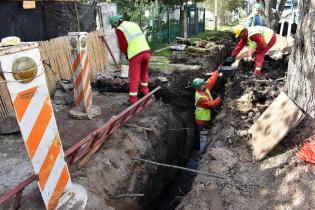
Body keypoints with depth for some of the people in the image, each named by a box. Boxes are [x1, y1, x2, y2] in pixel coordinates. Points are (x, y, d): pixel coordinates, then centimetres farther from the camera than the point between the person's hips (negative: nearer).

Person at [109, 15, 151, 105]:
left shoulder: (119, 29, 1)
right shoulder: (134, 24, 22)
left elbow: (122, 46, -2)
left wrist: (127, 53, 18)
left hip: (135, 54, -6)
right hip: (146, 50, 7)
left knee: (134, 77, 0)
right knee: (144, 73, 25)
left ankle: (133, 99, 4)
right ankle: (145, 91, 37)